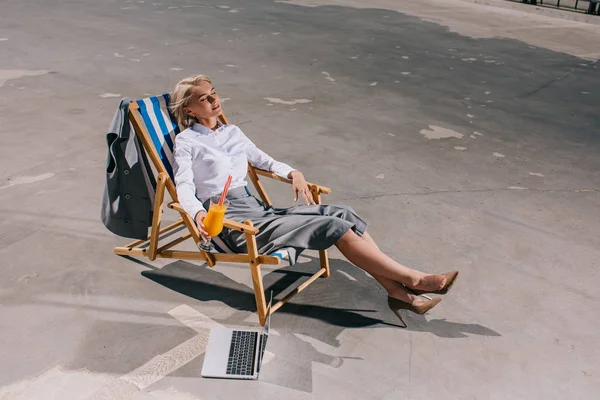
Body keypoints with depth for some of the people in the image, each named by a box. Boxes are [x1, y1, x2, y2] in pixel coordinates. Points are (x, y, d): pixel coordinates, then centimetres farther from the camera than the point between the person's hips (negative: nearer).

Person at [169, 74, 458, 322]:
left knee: (343, 214, -14)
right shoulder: (186, 141, 2)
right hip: (232, 220, -7)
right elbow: (184, 188, -8)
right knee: (333, 226, -21)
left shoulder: (232, 132, 20)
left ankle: (396, 290, -18)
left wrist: (292, 173, 9)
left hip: (257, 209, 7)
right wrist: (198, 212, -30)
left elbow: (262, 159, 28)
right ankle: (412, 279, -15)